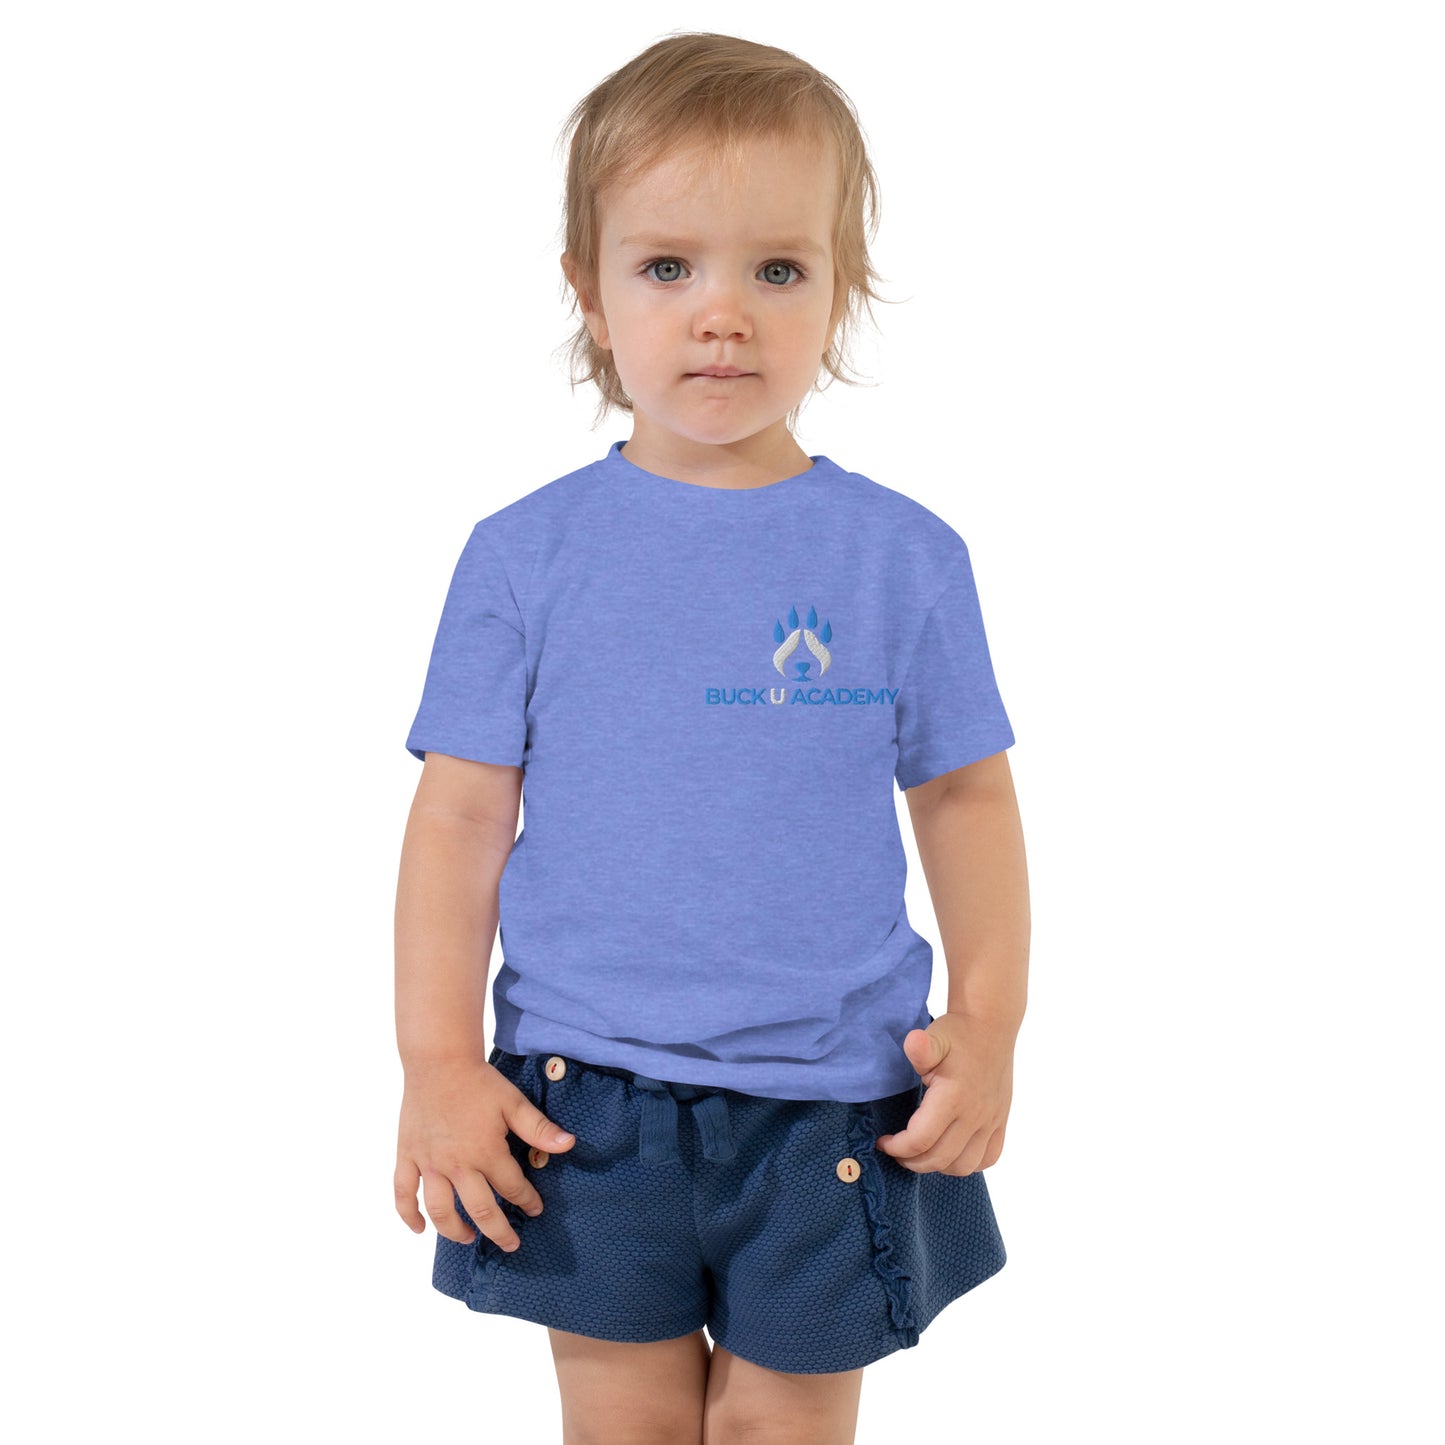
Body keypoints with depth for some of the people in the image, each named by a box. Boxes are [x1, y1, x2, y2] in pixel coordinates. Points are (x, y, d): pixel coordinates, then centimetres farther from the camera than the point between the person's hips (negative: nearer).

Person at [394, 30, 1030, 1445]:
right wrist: (437, 1061, -5)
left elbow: (964, 795, 6)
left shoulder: (904, 556, -1)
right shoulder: (524, 556, -2)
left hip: (832, 1108, 0)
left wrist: (989, 1020, -2)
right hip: (581, 1106, 0)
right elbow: (462, 812, -1)